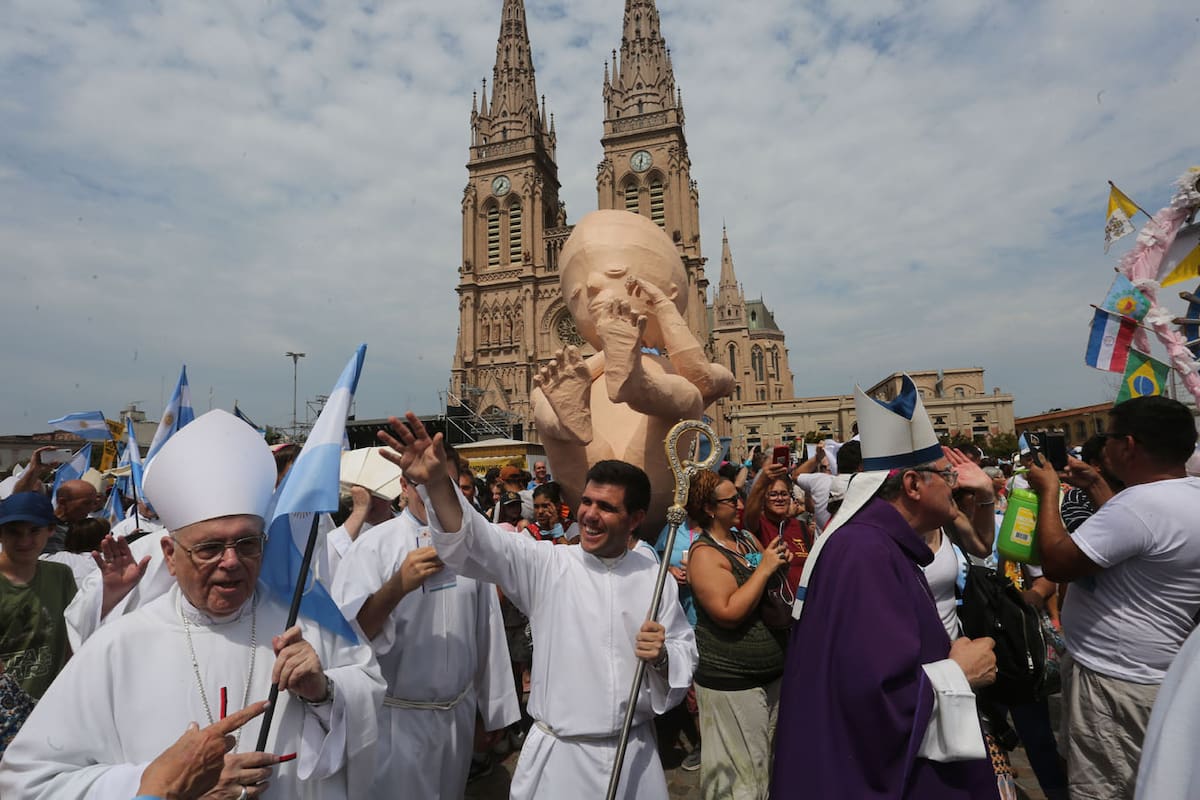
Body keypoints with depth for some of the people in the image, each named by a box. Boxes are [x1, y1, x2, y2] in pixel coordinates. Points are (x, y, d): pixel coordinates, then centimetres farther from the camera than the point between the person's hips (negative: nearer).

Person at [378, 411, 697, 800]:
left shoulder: (655, 578, -3)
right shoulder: (547, 565, -10)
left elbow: (685, 649, 5)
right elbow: (480, 543, -23)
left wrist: (662, 657, -18)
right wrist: (436, 482, -37)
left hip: (636, 753, 2)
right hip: (558, 754, -2)